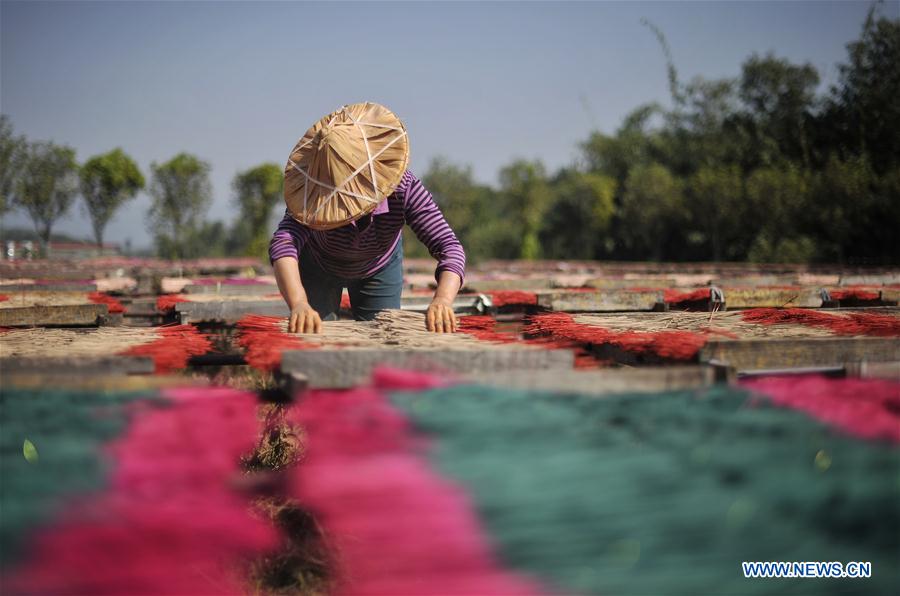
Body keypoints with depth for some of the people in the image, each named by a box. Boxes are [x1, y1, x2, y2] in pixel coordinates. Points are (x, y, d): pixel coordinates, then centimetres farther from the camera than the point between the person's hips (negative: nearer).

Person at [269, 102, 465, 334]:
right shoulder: (312, 198, -41)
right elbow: (283, 244, -58)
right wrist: (298, 304, -77)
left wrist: (441, 301, -67)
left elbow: (449, 247, -46)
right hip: (319, 267, -1)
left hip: (379, 269, 1)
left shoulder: (404, 189, -39)